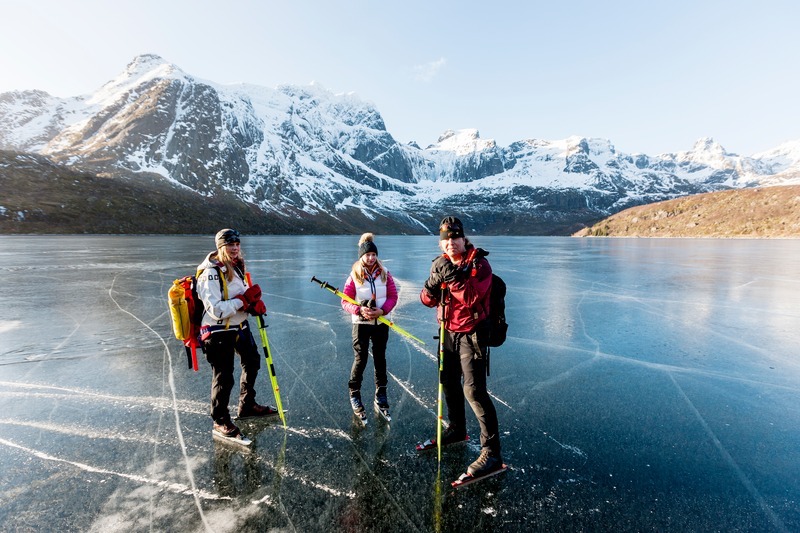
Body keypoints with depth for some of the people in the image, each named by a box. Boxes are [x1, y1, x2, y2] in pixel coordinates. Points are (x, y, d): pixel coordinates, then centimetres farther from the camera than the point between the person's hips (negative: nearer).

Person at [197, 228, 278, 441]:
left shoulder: (237, 267, 5)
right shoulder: (210, 273, -22)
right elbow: (216, 310, -28)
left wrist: (255, 303, -7)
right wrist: (244, 300, -27)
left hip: (240, 326, 9)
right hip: (218, 332, -9)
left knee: (252, 362, 22)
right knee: (224, 378, 2)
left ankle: (247, 406, 42)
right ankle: (220, 422, 24)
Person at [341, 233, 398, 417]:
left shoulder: (384, 273, -2)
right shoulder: (354, 276, -6)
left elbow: (393, 296, -1)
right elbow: (345, 301, -6)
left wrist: (382, 310, -17)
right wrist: (359, 310, -23)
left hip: (381, 322, 2)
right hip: (361, 323, -2)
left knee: (380, 358, 12)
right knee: (360, 360, 3)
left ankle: (381, 393, 27)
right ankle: (354, 394, 21)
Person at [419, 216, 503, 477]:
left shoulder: (479, 264, -16)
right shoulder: (441, 264, 3)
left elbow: (472, 298, -29)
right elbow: (428, 301, 0)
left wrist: (452, 276, -36)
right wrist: (432, 284, -19)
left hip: (471, 334, -7)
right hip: (449, 332, 7)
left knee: (474, 390, -13)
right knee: (449, 382, 19)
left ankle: (492, 451, -3)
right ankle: (457, 429, 42)